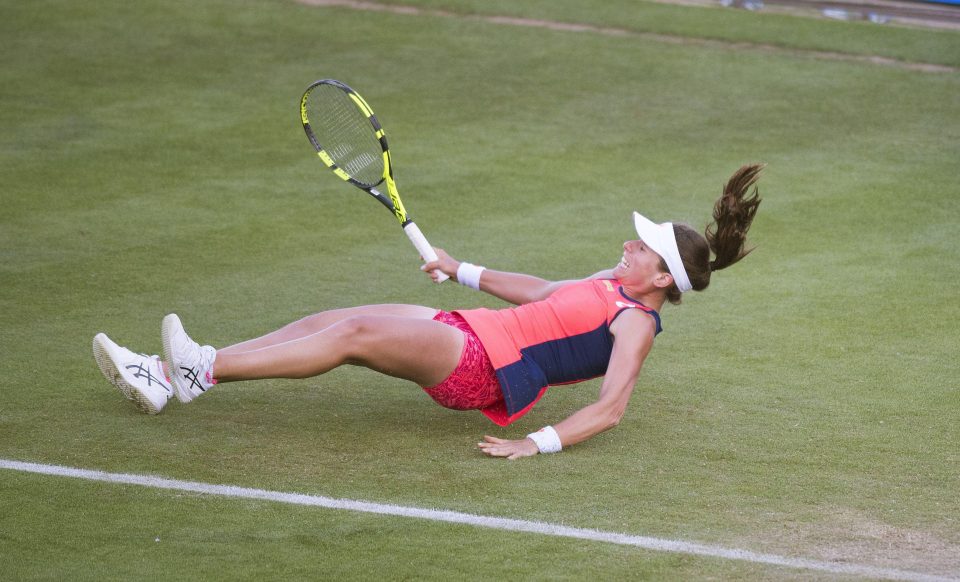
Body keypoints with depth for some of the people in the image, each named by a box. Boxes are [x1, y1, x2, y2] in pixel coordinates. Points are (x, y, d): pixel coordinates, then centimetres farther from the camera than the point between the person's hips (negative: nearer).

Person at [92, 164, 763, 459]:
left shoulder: (636, 323, -9)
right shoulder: (613, 284, 19)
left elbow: (610, 409, -21)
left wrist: (540, 444, -33)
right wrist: (462, 270, 29)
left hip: (482, 366, -9)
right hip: (464, 332, 9)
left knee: (354, 333, -23)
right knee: (328, 321, -4)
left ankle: (203, 370, -23)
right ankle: (166, 378, -10)